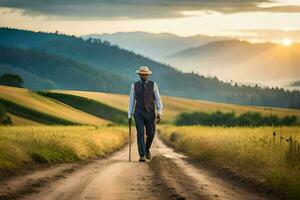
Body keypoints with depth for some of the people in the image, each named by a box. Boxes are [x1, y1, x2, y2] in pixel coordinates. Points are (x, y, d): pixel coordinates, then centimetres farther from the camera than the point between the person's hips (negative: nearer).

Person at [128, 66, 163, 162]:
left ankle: (147, 149, 33)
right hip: (139, 113, -1)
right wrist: (129, 116, -1)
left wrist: (159, 113, -14)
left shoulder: (153, 85, 2)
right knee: (140, 134, -13)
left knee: (151, 134, 1)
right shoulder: (134, 85, 3)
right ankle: (142, 156, -11)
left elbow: (158, 99, -2)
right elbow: (131, 101, 4)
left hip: (150, 113, 1)